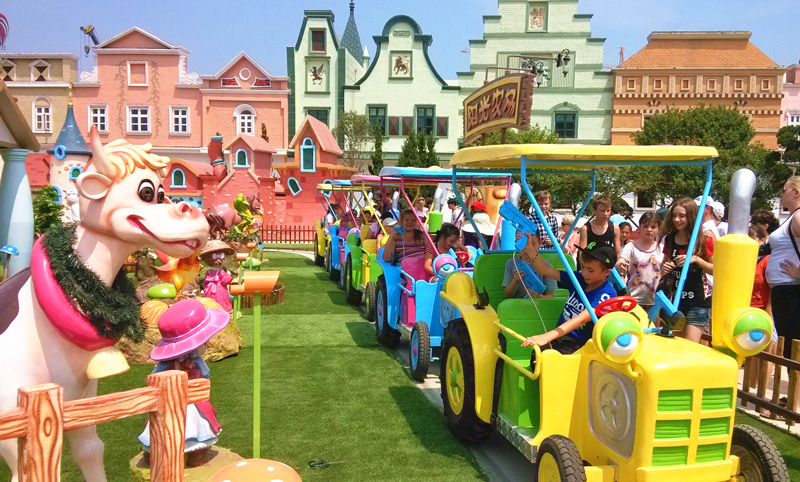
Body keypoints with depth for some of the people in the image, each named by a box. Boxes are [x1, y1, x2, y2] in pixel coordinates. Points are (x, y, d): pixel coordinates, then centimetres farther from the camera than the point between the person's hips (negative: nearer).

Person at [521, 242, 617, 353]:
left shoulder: (607, 294, -14)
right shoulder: (579, 279, 5)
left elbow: (582, 319, -27)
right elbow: (547, 270, 8)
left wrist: (547, 336, -37)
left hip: (580, 343, -6)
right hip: (561, 335, 6)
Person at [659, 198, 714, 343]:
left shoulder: (704, 240, -7)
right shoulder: (670, 239, 6)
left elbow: (716, 270, -5)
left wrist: (696, 259, -20)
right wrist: (664, 268, -4)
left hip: (698, 302, -5)